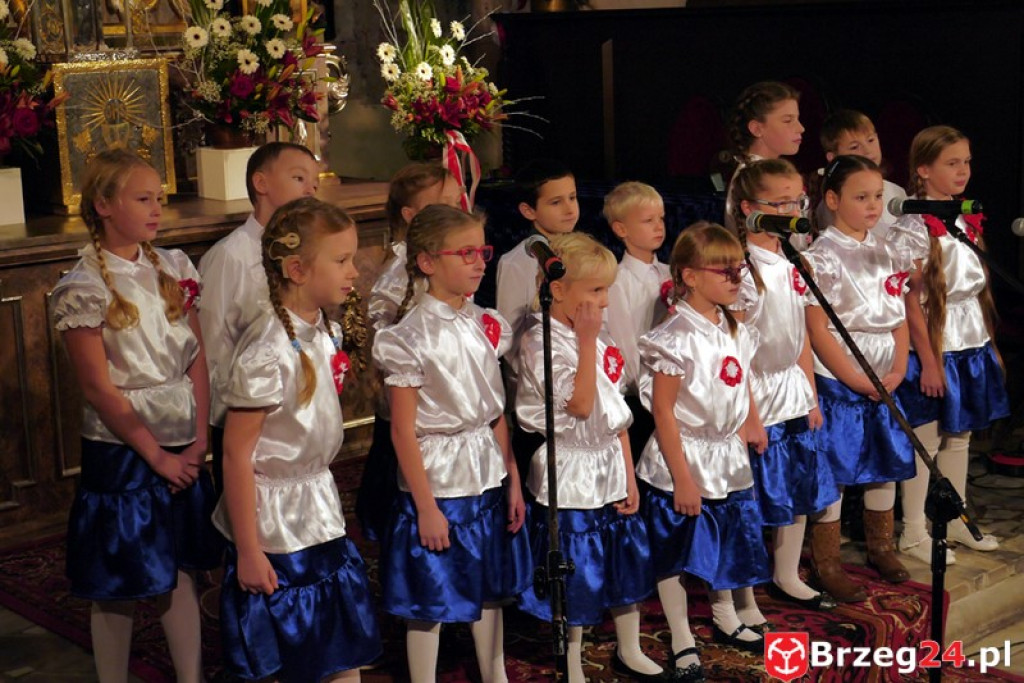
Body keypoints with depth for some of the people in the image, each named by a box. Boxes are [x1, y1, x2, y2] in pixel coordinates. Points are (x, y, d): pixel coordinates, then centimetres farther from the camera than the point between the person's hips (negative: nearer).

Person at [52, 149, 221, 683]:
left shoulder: (173, 268, 3)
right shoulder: (83, 289, -12)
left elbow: (196, 359, 2)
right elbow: (98, 387, -13)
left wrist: (199, 440, -6)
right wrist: (157, 457, -11)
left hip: (183, 448, 5)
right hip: (122, 449, -5)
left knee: (181, 570, 13)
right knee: (118, 585, 6)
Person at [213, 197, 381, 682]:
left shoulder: (326, 333, 2)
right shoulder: (267, 352, -23)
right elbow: (236, 454, -20)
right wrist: (247, 551, -17)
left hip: (322, 512, 8)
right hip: (277, 525, -7)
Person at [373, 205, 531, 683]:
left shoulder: (484, 324, 4)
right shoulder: (412, 335, -15)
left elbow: (497, 414, 9)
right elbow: (403, 432, -14)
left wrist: (513, 481, 8)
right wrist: (426, 507, -15)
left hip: (488, 477, 6)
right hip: (438, 480, -6)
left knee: (491, 588, 18)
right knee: (431, 602, 5)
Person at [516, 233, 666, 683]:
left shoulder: (599, 340, 7)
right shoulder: (542, 343, -16)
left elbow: (619, 413, 11)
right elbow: (580, 405, -25)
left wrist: (629, 477, 8)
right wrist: (587, 342, -22)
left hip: (610, 469, 8)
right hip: (571, 473, -8)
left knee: (629, 561, 18)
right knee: (577, 578, 2)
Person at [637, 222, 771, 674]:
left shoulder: (736, 332, 4)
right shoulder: (677, 339, -18)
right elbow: (662, 411, -18)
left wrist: (741, 446, 10)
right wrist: (682, 477, -17)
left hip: (728, 460, 7)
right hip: (685, 460, -7)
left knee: (730, 541, 20)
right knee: (675, 554, 4)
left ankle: (728, 619, 40)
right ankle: (682, 644, 16)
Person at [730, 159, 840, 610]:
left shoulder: (793, 263, 5)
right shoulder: (742, 269, -18)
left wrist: (811, 394, 13)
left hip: (793, 392, 8)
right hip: (758, 398, -8)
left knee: (801, 491, 16)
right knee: (754, 502, 1)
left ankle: (787, 578, 33)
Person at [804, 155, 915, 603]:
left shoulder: (886, 253, 9)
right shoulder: (822, 257, -11)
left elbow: (899, 318, 10)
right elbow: (817, 331, -16)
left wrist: (898, 370, -5)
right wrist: (858, 381, -16)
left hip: (883, 381, 7)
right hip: (838, 380, -7)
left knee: (887, 464, 16)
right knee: (833, 472, 0)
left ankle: (881, 548, 35)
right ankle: (826, 565, 11)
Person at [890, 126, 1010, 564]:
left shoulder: (966, 222, 9)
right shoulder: (913, 227, -14)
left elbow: (979, 289, 14)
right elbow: (911, 301, -16)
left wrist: (991, 345, 13)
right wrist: (929, 361, -17)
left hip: (971, 346, 7)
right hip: (934, 349, -7)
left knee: (960, 435, 16)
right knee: (926, 439, 1)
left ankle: (956, 521, 29)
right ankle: (913, 534, 12)